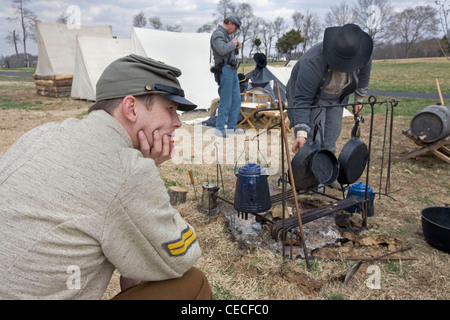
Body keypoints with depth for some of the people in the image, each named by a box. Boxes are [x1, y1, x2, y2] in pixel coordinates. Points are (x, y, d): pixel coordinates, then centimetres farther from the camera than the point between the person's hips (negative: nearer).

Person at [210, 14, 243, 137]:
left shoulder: (227, 35, 21)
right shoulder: (218, 34, -8)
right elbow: (222, 50, -26)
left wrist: (236, 49, 8)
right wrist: (233, 43, -10)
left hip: (232, 71, 10)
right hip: (224, 70, -10)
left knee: (236, 100, 9)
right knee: (226, 102, -8)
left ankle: (232, 127, 17)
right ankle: (219, 128, 3)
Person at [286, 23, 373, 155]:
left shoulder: (361, 55, -21)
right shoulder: (314, 62, -38)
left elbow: (364, 72, 4)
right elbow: (302, 99, -35)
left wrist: (359, 99, 12)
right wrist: (301, 133, -41)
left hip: (336, 97, 5)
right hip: (309, 93, -5)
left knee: (330, 140, 4)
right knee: (313, 141, -15)